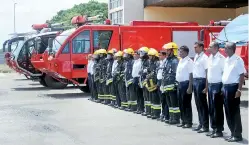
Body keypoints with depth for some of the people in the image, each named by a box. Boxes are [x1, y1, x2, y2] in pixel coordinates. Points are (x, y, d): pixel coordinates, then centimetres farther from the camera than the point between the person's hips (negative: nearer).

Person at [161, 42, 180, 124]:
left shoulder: (175, 61, -11)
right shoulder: (167, 61, 18)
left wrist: (175, 85, -21)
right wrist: (163, 84, 21)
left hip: (172, 86, -10)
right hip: (167, 86, 10)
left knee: (174, 103, -5)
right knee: (169, 103, 14)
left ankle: (176, 119, -1)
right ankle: (171, 118, 21)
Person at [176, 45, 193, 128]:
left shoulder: (189, 61, -12)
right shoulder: (180, 61, 15)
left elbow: (191, 75, -16)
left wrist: (190, 87, -20)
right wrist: (178, 83, 17)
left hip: (186, 83, -9)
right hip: (180, 84, 9)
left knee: (186, 103, -4)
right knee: (181, 104, 12)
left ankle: (189, 122, 4)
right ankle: (183, 121, 21)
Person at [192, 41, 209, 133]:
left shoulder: (204, 58, -12)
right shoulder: (196, 57, 13)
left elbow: (207, 72, -16)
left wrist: (206, 86, -19)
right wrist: (193, 81, 12)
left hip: (201, 81, -8)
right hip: (195, 81, 8)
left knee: (202, 104, -3)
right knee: (198, 104, 13)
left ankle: (205, 126, 3)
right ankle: (201, 123, 22)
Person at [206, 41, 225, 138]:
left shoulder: (221, 58, -13)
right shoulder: (210, 58, 12)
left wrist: (223, 87, -16)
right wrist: (207, 85, 14)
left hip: (217, 85, -8)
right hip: (210, 85, 8)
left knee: (218, 108, -2)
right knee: (211, 108, 12)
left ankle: (219, 130, 6)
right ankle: (214, 128, 21)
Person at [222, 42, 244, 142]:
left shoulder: (237, 60, -12)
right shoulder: (226, 60, 12)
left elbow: (242, 75, -13)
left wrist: (239, 90, -18)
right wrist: (223, 88, 16)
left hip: (233, 87, -8)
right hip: (226, 87, 8)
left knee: (234, 112, -4)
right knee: (228, 112, 11)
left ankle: (237, 135, 4)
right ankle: (233, 133, 19)